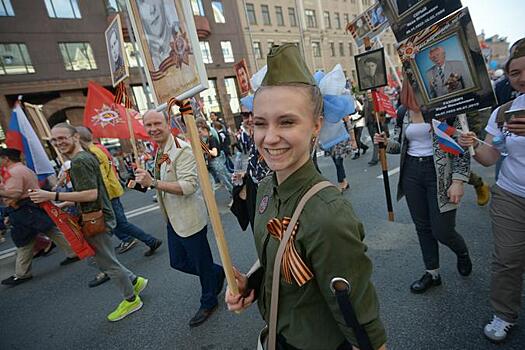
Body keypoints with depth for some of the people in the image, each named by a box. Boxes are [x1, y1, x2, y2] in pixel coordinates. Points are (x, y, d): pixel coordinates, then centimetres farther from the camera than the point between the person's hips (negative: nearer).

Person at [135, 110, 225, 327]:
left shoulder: (182, 150, -20)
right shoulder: (159, 151, 12)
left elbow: (189, 185, -30)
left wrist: (153, 183, -32)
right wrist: (143, 180, 14)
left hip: (189, 219, -10)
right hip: (173, 219, 10)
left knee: (202, 264, 10)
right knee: (178, 262, 19)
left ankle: (208, 303, 34)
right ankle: (218, 273, 41)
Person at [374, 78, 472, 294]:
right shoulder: (405, 112, 7)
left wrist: (458, 180, -16)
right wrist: (386, 142, -2)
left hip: (439, 173, -5)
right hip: (411, 173, 5)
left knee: (442, 231, 1)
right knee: (422, 227, 13)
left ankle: (462, 252, 37)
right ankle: (432, 273, 31)